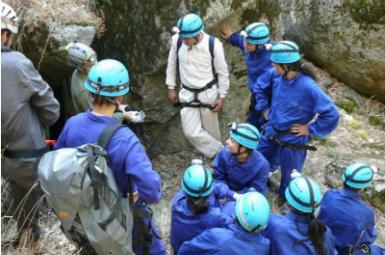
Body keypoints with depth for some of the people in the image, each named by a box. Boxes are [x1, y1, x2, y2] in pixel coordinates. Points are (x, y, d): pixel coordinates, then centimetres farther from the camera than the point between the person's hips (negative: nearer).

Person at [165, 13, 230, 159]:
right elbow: (172, 64, 2)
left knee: (211, 130, 13)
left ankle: (216, 154, 41)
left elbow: (223, 72, -8)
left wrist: (221, 96, -5)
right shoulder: (176, 40, -16)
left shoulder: (213, 44, -22)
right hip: (187, 93, 2)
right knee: (191, 132, -2)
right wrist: (171, 88, 5)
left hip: (208, 93, -2)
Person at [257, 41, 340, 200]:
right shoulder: (279, 79, -9)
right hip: (271, 132, 6)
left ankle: (286, 200, 45)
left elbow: (332, 115, -26)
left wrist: (310, 129, -19)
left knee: (289, 175, 17)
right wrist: (269, 112, 6)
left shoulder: (308, 87, -30)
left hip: (292, 140, -6)